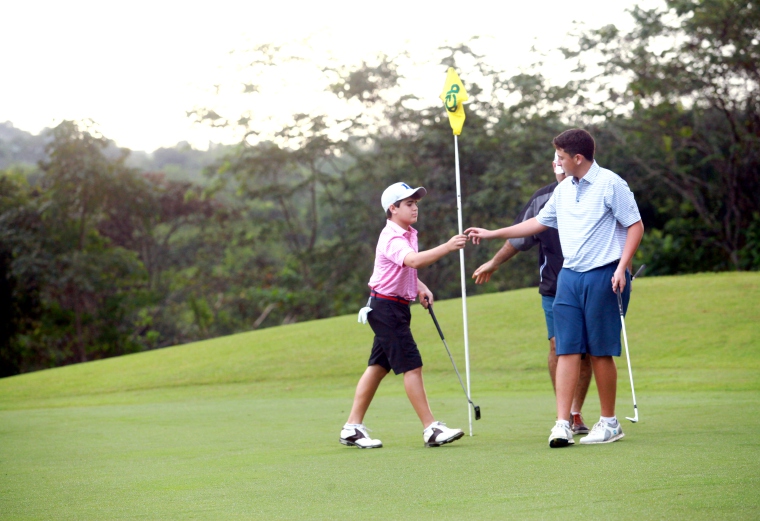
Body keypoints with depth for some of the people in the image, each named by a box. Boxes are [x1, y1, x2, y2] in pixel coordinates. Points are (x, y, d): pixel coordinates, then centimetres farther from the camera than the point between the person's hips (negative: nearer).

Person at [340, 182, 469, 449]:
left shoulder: (408, 234, 13)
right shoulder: (391, 239, -19)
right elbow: (413, 260, -39)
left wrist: (420, 288, 11)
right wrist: (446, 247, -48)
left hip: (397, 307, 10)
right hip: (386, 306, -10)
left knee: (378, 366, 11)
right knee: (412, 365, -10)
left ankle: (353, 427, 16)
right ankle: (431, 429, -8)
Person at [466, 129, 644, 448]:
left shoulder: (610, 185, -6)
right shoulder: (563, 191, 16)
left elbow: (635, 226, -7)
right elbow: (539, 222, 28)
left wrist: (622, 268, -16)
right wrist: (491, 234, 29)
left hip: (604, 276, -6)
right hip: (569, 276, 6)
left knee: (601, 351, -1)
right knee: (567, 349, -4)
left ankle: (609, 423, 11)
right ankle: (562, 424, -8)